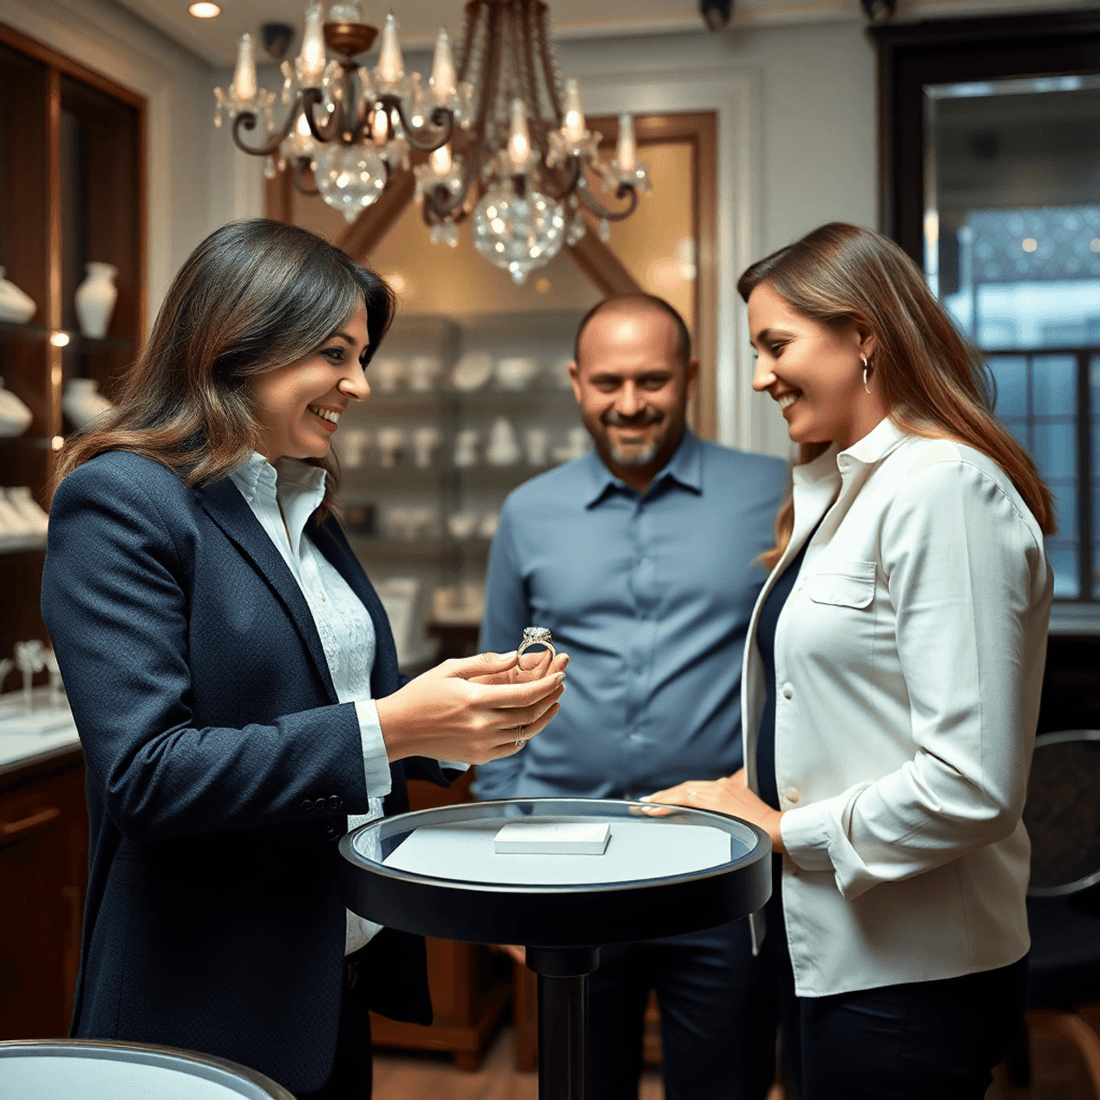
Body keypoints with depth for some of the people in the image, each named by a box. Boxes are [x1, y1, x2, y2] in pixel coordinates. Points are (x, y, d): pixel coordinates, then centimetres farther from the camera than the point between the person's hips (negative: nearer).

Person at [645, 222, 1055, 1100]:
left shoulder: (946, 487, -18)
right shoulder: (838, 489, 11)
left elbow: (971, 787, -24)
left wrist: (785, 831, -13)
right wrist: (751, 790, 2)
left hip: (908, 973, -8)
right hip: (822, 946, 8)